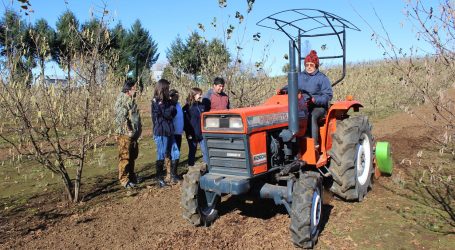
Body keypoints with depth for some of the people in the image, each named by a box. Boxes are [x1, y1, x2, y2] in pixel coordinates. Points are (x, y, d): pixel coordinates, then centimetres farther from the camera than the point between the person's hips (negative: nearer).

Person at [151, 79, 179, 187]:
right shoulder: (156, 101, -10)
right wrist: (171, 106, -3)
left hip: (169, 132, 8)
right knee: (161, 155, -1)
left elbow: (174, 113, 8)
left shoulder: (166, 100, 16)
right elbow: (166, 114, -17)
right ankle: (159, 179, 10)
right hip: (161, 132, -8)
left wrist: (171, 110, -10)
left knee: (175, 154, 10)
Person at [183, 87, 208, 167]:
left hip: (202, 133, 4)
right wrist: (188, 133, -12)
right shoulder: (187, 107, -6)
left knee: (205, 151, 2)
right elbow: (185, 122, -8)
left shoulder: (202, 106, 8)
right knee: (192, 152, 8)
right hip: (192, 135, -4)